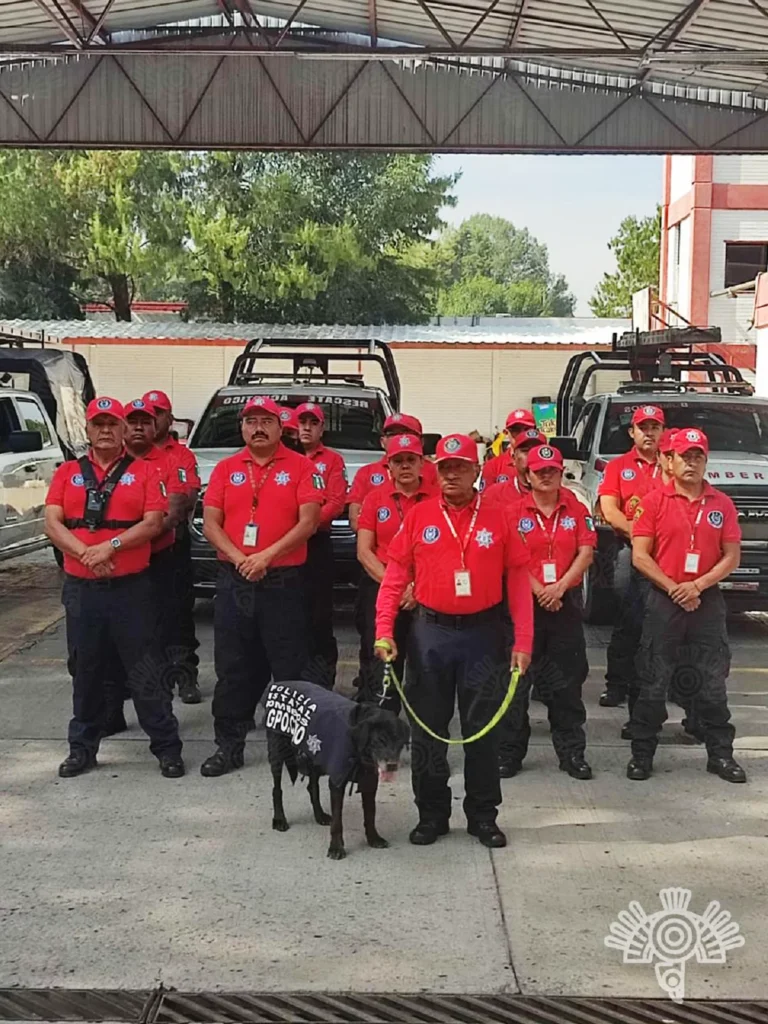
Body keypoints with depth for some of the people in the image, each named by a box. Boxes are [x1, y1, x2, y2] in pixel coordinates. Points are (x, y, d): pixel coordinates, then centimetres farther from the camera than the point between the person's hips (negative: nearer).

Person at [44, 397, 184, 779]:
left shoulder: (144, 471, 3)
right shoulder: (67, 473, 8)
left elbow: (153, 523, -7)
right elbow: (52, 524, -2)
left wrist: (111, 546, -19)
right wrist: (86, 553, -17)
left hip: (131, 587, -2)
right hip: (81, 587, 3)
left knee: (144, 672, 1)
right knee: (86, 672, 12)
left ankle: (167, 747, 9)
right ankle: (82, 747, 23)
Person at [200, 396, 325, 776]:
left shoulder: (300, 466, -1)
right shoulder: (225, 469, 9)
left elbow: (308, 521, -9)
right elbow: (210, 523, 4)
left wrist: (267, 556, -16)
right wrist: (238, 558, -12)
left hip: (284, 581, -3)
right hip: (234, 580, 3)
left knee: (289, 668, 3)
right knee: (233, 667, 9)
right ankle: (229, 745, 17)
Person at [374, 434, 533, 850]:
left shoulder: (498, 520, 1)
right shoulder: (418, 517, 2)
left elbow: (518, 582, 1)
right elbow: (394, 578, 2)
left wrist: (523, 641, -4)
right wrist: (384, 631, -7)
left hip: (483, 634, 0)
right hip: (431, 633, 1)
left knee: (482, 729, 8)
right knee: (428, 729, 8)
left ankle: (483, 815, 20)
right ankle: (431, 814, 21)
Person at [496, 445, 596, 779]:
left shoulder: (576, 509, 5)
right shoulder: (515, 512, 0)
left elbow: (586, 553, -1)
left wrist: (560, 586, -13)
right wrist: (539, 591, -14)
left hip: (566, 602, 2)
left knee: (567, 680, 7)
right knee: (517, 679, 2)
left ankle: (572, 752, 16)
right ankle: (509, 752, 11)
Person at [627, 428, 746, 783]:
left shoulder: (722, 504, 4)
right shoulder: (653, 501, -2)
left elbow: (732, 557, 2)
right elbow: (640, 556, -5)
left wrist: (698, 585, -11)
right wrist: (673, 588, -13)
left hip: (708, 601, 2)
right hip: (663, 601, -2)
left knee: (712, 683, 8)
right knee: (653, 683, 4)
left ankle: (721, 754, 18)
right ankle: (642, 753, 12)